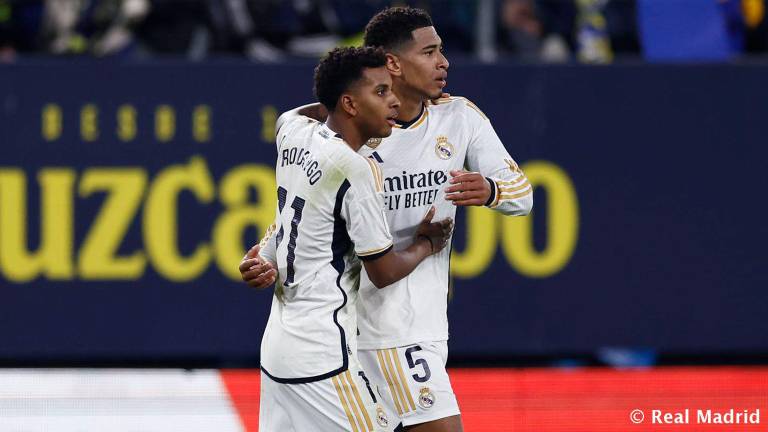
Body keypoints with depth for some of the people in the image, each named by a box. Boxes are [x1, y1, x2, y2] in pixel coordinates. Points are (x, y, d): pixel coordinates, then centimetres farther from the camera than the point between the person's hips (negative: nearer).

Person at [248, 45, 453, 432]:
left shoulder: (293, 131, 6)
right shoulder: (357, 169, -16)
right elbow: (384, 272, -8)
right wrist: (426, 243, 10)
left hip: (278, 342, 9)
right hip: (323, 356, -9)